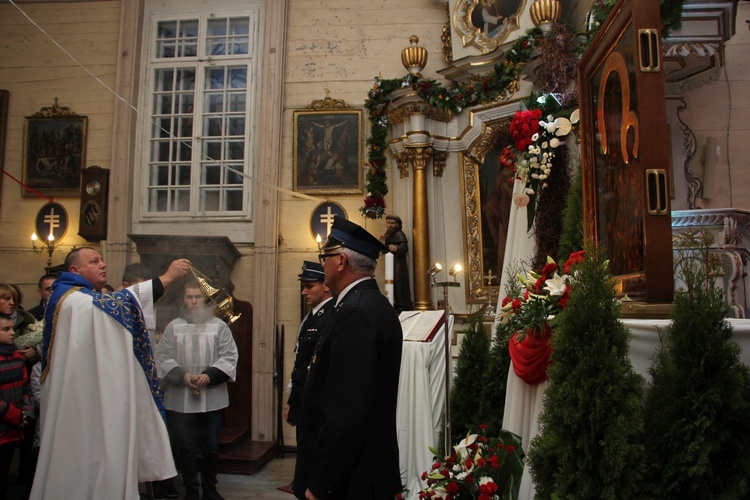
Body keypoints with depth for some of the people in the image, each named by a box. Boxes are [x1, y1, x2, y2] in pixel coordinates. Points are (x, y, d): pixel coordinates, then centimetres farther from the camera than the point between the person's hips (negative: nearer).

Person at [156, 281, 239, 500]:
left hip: (212, 398, 0)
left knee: (211, 448, 9)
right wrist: (182, 375, -14)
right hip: (180, 399, 0)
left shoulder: (219, 326, 3)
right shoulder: (173, 327, 6)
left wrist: (210, 376, -15)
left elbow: (229, 356, -1)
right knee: (185, 448, 9)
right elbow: (162, 357, 1)